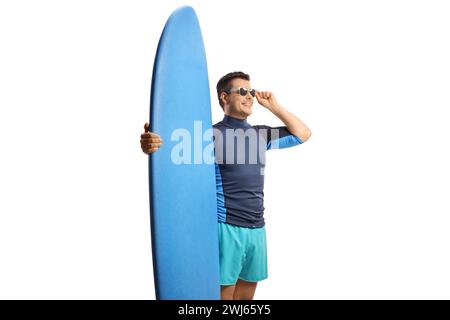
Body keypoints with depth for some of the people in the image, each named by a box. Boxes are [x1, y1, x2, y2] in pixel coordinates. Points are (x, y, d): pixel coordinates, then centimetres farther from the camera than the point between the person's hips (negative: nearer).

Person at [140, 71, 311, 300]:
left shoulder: (260, 134, 12)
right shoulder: (212, 135, -7)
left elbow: (303, 134, 19)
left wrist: (274, 107, 10)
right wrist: (150, 145, -41)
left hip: (256, 228, 6)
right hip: (227, 227, -6)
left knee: (247, 290, 15)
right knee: (224, 291, -1)